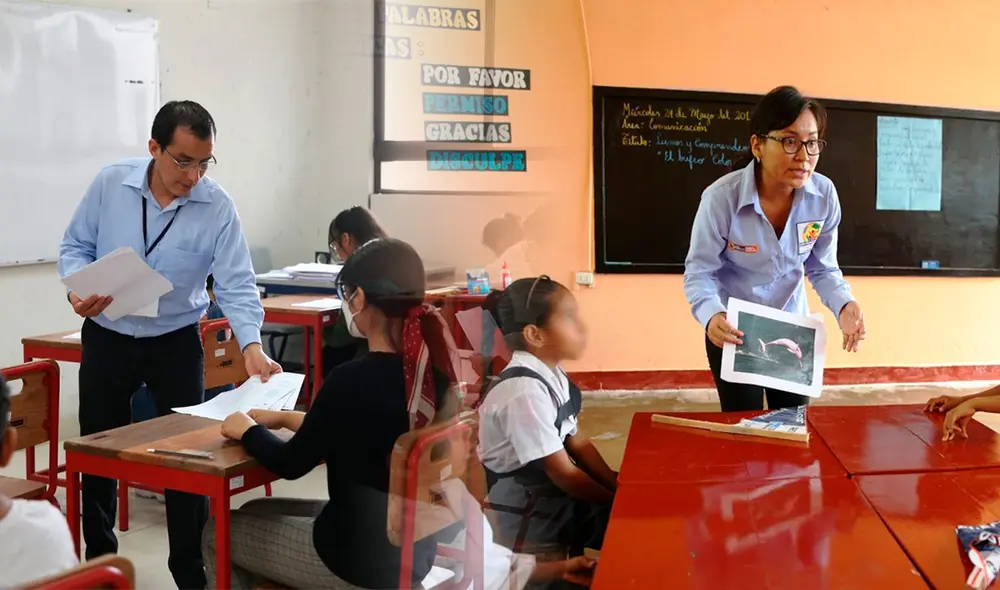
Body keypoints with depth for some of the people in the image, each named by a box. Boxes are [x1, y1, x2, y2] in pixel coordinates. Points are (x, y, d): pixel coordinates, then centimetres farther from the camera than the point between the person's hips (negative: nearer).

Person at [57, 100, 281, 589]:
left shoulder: (218, 207, -16)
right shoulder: (110, 183, -11)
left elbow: (236, 286, -18)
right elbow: (75, 246, 0)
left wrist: (252, 347, -34)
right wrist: (76, 289, -21)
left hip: (175, 343, -1)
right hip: (106, 338, 1)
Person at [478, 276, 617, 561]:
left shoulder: (551, 376, 0)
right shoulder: (525, 392, -27)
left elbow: (576, 443, 6)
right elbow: (562, 473, -22)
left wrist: (620, 487, -2)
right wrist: (617, 503, -12)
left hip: (551, 493, 8)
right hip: (527, 517, -8)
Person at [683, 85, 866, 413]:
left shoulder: (824, 195, -17)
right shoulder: (721, 198, -27)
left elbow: (822, 269, -5)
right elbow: (699, 272, -19)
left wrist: (844, 305, -25)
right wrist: (712, 315, -39)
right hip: (733, 330, -3)